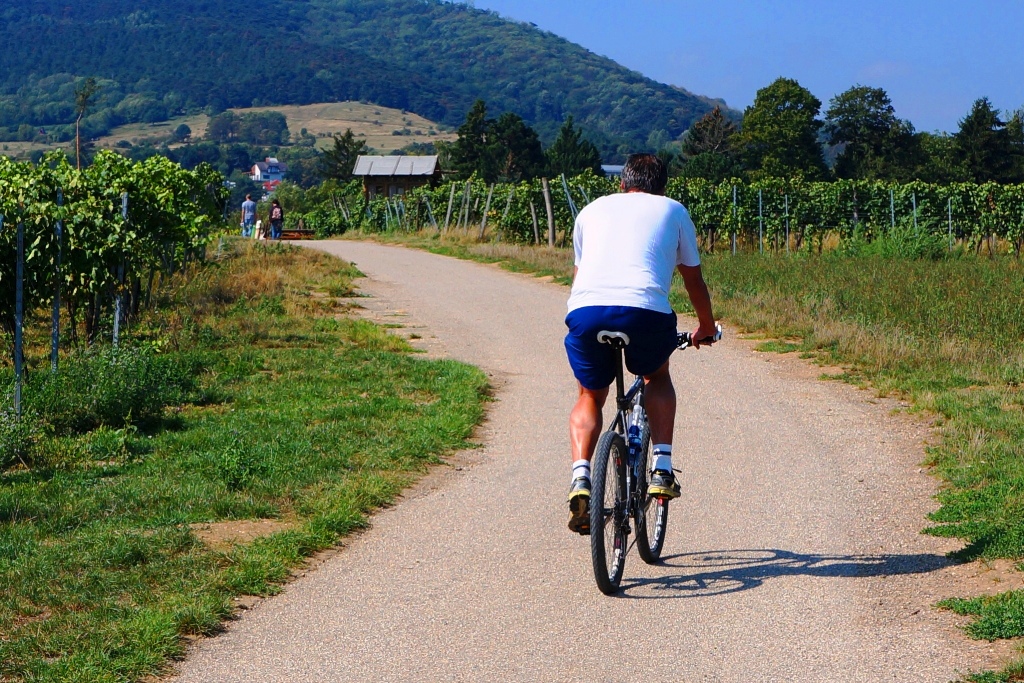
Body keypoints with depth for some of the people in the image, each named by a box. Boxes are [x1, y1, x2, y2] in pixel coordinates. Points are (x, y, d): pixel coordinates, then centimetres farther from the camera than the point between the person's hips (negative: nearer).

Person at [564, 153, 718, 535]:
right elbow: (694, 280, 32)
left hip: (585, 310, 1)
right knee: (657, 377, 30)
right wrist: (706, 327, 49)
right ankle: (662, 470, 17)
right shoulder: (673, 210, 25)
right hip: (645, 311, -1)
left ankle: (580, 479, 0)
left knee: (590, 396, 23)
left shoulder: (593, 209, 30)